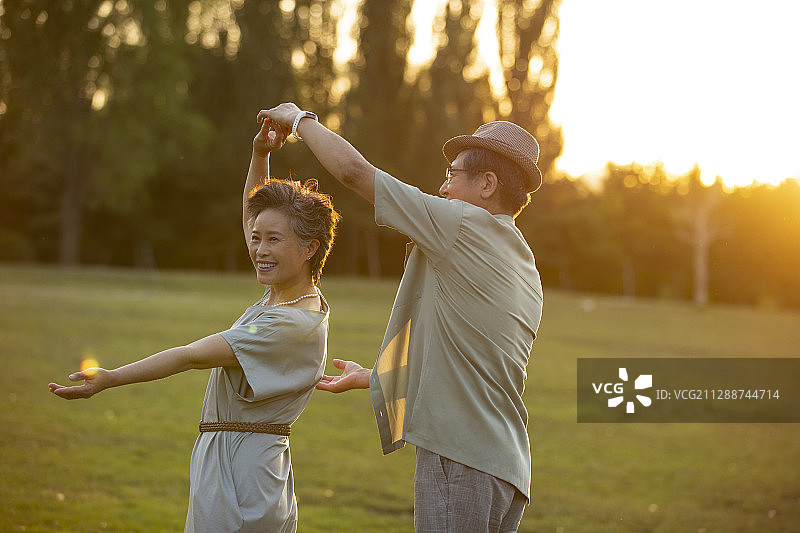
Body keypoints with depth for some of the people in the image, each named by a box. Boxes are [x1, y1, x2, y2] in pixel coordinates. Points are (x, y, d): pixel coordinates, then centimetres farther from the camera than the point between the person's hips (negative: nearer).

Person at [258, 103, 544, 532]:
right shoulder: (526, 268, 19)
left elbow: (352, 170, -6)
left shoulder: (466, 224, -7)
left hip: (460, 459, -9)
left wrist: (300, 120, 12)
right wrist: (371, 379, 37)